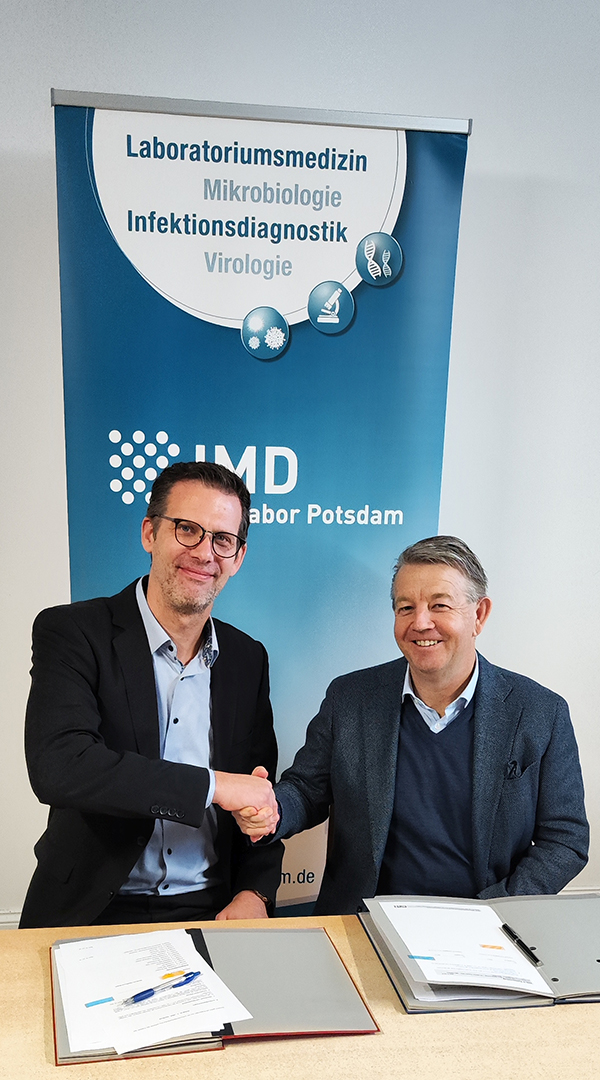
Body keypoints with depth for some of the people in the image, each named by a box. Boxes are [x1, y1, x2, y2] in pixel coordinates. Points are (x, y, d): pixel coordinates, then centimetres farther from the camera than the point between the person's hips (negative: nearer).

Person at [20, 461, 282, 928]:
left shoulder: (248, 658, 8)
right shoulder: (71, 632, -7)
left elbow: (260, 794, 13)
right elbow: (57, 766, -23)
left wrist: (254, 891, -5)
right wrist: (212, 785, -21)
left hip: (210, 911, 4)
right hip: (92, 913, -4)